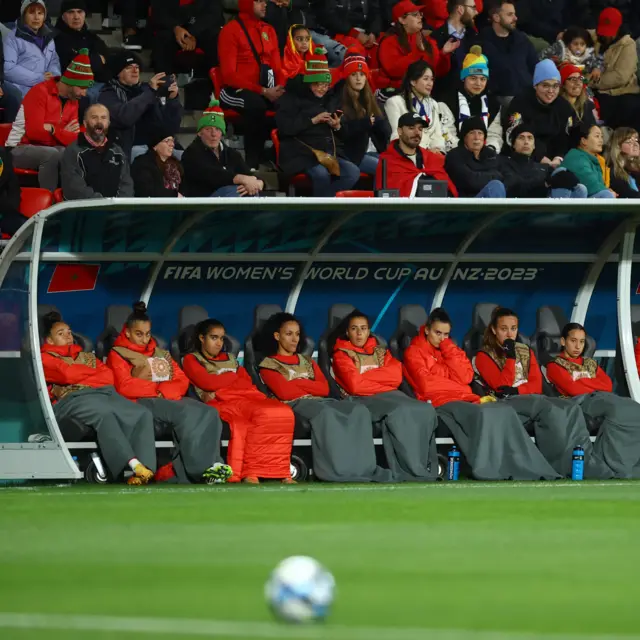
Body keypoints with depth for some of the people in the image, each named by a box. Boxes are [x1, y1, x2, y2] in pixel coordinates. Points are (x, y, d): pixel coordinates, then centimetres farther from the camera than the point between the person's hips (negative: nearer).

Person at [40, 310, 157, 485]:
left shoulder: (86, 356, 36)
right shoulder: (45, 358, 17)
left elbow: (108, 376, 18)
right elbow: (67, 374, -3)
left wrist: (80, 375, 0)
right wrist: (95, 373, 11)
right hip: (72, 399, -6)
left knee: (142, 414, -23)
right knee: (103, 414, -40)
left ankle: (145, 470, -42)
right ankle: (133, 464, -53)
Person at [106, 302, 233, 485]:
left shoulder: (160, 353, 29)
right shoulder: (117, 355, 12)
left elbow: (182, 381, 15)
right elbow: (124, 388, -5)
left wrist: (164, 391, -7)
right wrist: (158, 388, -4)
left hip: (171, 400, 6)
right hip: (143, 404, -6)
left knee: (208, 414, -26)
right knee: (187, 414, -34)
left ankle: (179, 470, -40)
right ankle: (203, 471, -38)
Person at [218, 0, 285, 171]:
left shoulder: (269, 30, 15)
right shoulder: (231, 30, -5)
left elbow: (277, 67, 15)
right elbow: (229, 74, -12)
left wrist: (280, 88, -9)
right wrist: (262, 91, -20)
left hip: (267, 91, 6)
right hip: (235, 90, -6)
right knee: (256, 104, -40)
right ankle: (252, 164, -36)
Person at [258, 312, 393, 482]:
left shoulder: (307, 361, 29)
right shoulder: (268, 365, 12)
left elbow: (325, 389, 12)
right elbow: (285, 392, -7)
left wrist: (298, 383, 0)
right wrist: (311, 388, 5)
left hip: (320, 401, 6)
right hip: (294, 405, -6)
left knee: (359, 411, -25)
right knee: (326, 414, -40)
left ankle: (363, 468, -39)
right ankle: (340, 471, -46)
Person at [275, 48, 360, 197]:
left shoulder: (332, 99, 21)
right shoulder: (292, 99, 4)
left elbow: (345, 135, 22)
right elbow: (284, 127, -11)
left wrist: (338, 127, -2)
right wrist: (313, 120, -13)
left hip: (332, 152, 6)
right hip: (303, 153, -6)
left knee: (353, 172, -21)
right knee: (321, 174, -36)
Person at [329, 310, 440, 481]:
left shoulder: (380, 351, 23)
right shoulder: (341, 354, 9)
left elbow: (396, 376, 3)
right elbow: (355, 385, -8)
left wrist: (365, 375, -3)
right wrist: (382, 378, 1)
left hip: (390, 396, 5)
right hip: (362, 400, -5)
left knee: (424, 410, -25)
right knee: (399, 412, -35)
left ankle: (427, 468, -26)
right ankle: (412, 470, -34)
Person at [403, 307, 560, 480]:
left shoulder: (451, 350, 25)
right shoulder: (414, 352, 8)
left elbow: (465, 378, 7)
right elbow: (426, 385, -7)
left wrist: (449, 350, 2)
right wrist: (453, 379, 1)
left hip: (465, 399, 6)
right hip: (440, 402, -6)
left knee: (505, 411, -22)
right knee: (482, 414, -35)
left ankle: (527, 467, -31)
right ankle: (487, 471, -40)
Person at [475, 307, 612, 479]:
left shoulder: (526, 352, 22)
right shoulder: (484, 356, 7)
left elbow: (537, 386, 9)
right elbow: (501, 386, -9)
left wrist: (516, 390, -11)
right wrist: (510, 357, -10)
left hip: (531, 400, 5)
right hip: (505, 404, -5)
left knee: (570, 409, -26)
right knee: (549, 409, -34)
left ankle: (589, 468, -38)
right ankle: (565, 467, -37)